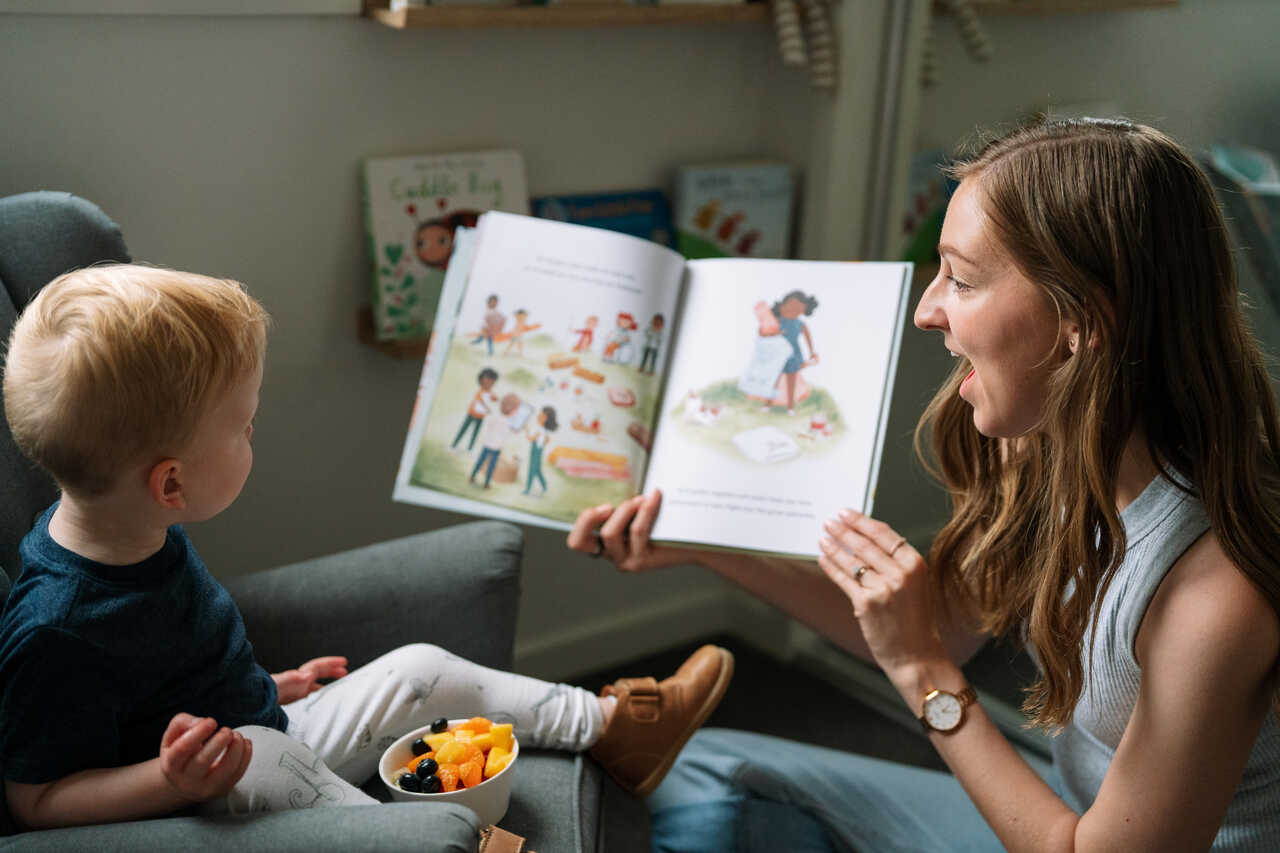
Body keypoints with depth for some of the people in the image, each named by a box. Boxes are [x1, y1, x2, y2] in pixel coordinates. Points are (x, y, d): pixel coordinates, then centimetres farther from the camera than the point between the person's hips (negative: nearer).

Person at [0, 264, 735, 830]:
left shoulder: (144, 535, -3)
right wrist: (170, 781, -40)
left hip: (275, 747, 9)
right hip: (213, 798, -9)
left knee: (419, 669, 10)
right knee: (260, 752, -37)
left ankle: (610, 728, 22)